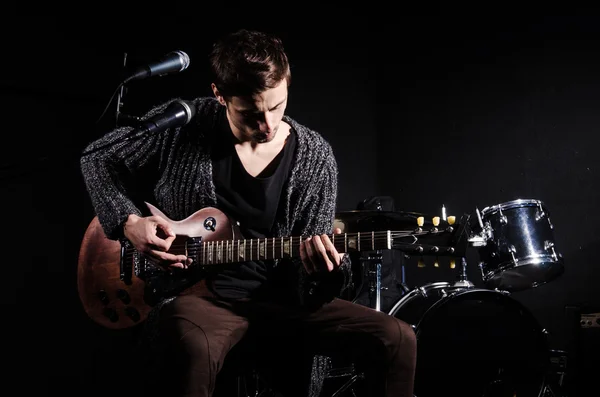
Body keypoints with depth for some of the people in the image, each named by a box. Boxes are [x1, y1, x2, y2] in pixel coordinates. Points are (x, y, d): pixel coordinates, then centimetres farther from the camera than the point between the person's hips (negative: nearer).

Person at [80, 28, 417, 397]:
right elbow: (98, 157, 8)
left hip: (277, 297, 3)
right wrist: (129, 221, -8)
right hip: (193, 289, -2)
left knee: (397, 340, -13)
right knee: (195, 349, -41)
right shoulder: (180, 123, -7)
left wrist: (325, 269, -24)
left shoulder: (315, 157, -3)